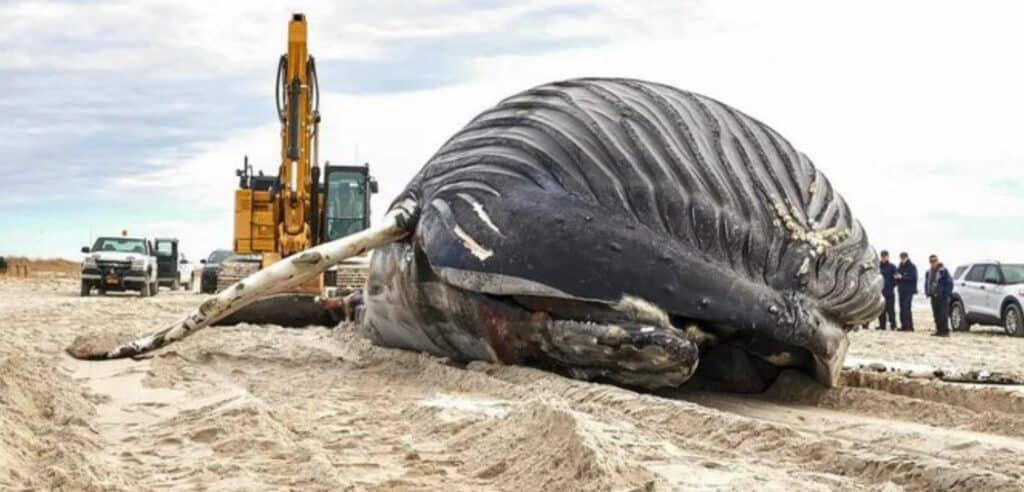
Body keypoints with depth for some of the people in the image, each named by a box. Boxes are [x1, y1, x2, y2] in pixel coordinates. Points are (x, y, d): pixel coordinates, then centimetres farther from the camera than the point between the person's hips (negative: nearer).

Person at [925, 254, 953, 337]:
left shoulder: (943, 271, -6)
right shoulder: (929, 272, 15)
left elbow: (949, 283, -7)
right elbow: (927, 283, 24)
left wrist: (947, 294, -11)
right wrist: (927, 293, 11)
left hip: (942, 296, -7)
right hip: (933, 296, 7)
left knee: (943, 314, -9)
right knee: (936, 315, 9)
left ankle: (945, 331, -8)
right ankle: (939, 330, 14)